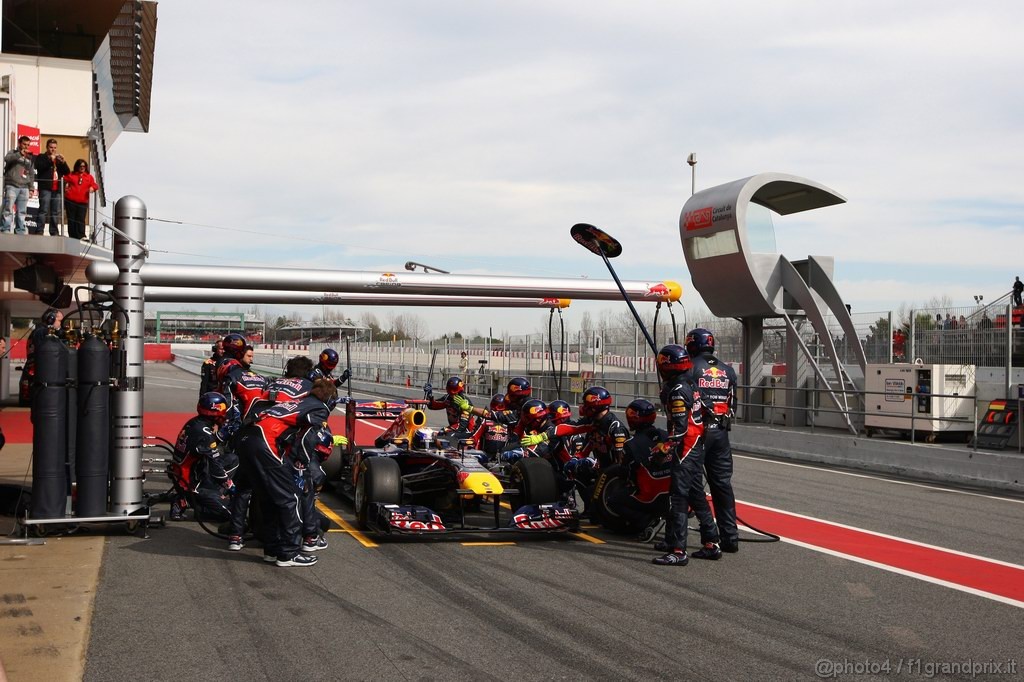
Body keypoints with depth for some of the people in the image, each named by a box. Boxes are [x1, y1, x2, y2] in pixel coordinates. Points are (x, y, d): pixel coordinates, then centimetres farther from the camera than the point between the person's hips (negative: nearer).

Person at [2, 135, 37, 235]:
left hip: (24, 188, 4)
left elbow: (31, 174, 21)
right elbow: (7, 159, -14)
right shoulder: (13, 152, 8)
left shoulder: (30, 158, 20)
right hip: (12, 186, -4)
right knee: (8, 210, -11)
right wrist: (20, 154, -19)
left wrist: (31, 188, 14)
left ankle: (20, 232, 6)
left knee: (21, 212, 3)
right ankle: (5, 231, -14)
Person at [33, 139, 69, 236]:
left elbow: (67, 172, 12)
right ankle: (39, 232, -14)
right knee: (44, 210, -12)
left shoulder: (59, 159, 23)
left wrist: (63, 162, -4)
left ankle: (54, 233, 5)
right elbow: (39, 167, -10)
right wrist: (50, 160, -15)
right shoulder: (41, 157, 10)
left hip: (57, 189, 5)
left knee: (56, 212, 3)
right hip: (45, 188, -5)